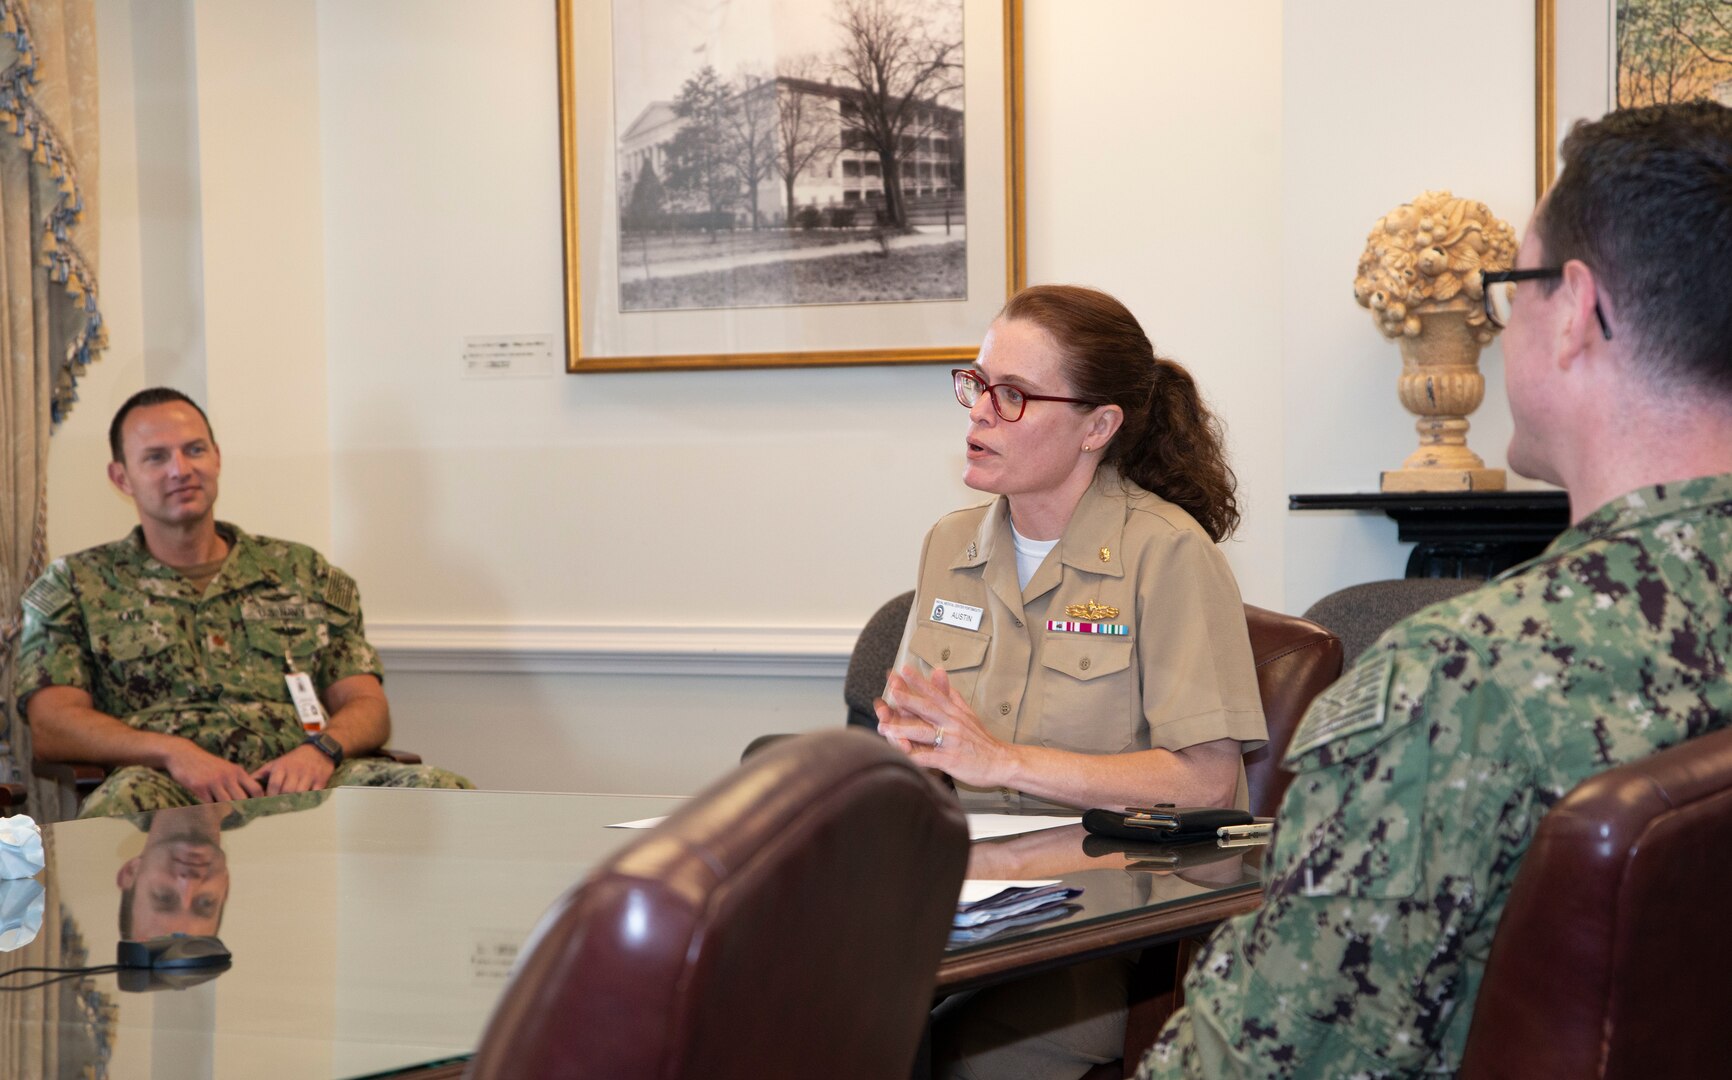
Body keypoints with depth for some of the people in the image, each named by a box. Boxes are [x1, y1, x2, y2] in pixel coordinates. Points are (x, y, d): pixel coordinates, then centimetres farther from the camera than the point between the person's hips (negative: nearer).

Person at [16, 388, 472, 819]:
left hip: (298, 782, 3)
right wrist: (171, 751, -15)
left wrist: (323, 747, -9)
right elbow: (51, 727, 3)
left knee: (443, 790, -30)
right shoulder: (75, 585, 17)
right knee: (126, 799, -43)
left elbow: (367, 706, 16)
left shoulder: (302, 572, 23)